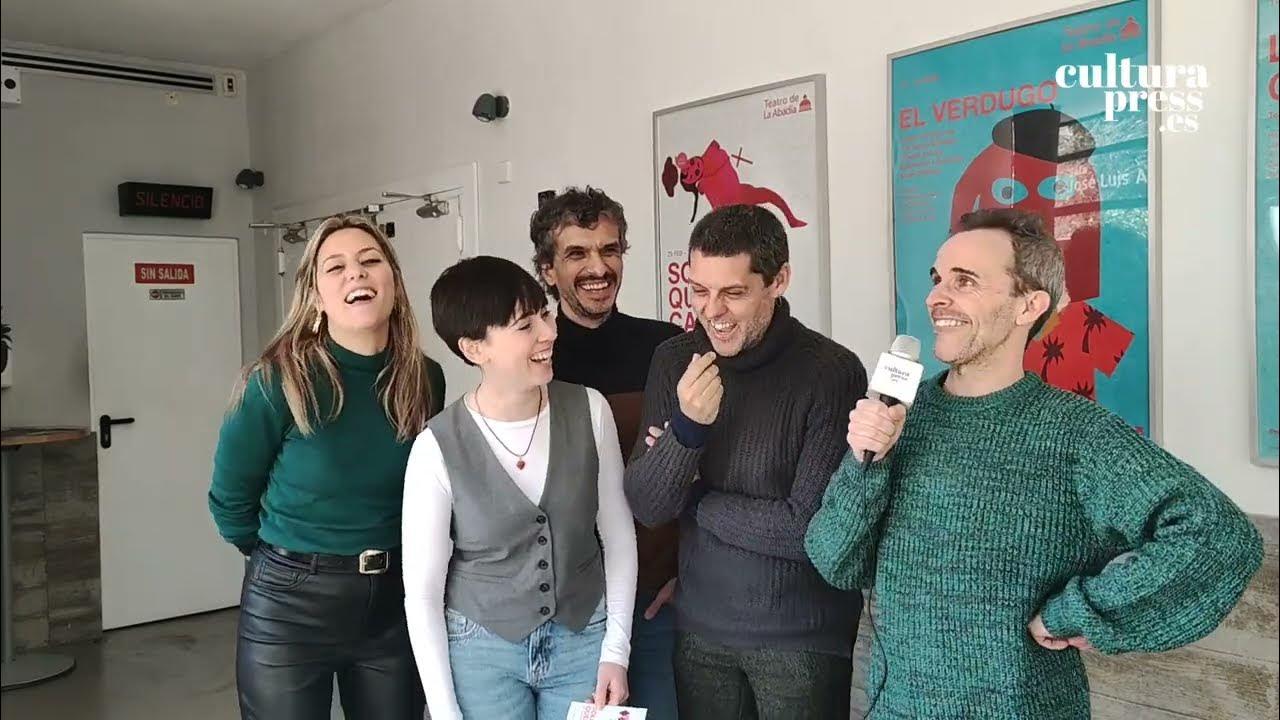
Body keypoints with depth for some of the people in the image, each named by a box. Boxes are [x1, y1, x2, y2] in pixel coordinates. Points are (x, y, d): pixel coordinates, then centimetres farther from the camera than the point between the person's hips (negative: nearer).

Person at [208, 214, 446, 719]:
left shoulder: (425, 379, -6)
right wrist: (289, 562, 9)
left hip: (395, 599, 4)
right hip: (290, 604, -3)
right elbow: (230, 498, -3)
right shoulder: (278, 380, -16)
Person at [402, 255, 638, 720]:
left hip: (584, 639, 2)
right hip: (481, 648, -2)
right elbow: (422, 593, -8)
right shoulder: (437, 448, -16)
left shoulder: (590, 410, -10)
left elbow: (618, 535, 0)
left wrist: (615, 651, -3)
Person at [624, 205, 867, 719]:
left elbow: (811, 529, -20)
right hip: (699, 626, 4)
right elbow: (645, 508, -6)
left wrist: (694, 498, -9)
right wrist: (687, 426, -23)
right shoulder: (674, 361, -4)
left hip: (802, 637, -4)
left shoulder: (831, 371, -19)